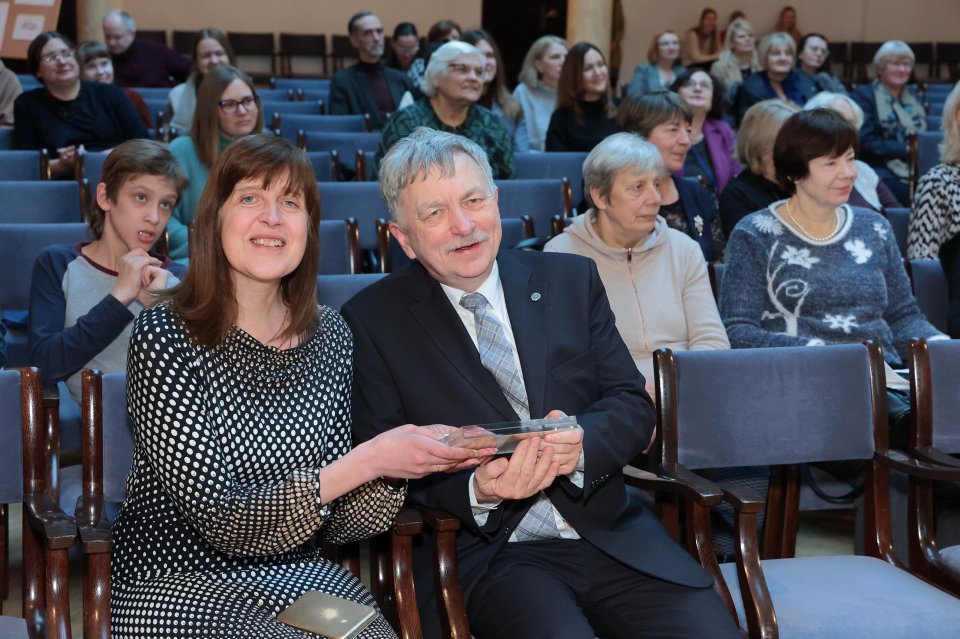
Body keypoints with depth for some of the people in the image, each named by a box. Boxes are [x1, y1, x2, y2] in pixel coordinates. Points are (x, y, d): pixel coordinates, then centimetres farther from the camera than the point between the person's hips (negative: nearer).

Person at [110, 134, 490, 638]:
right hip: (182, 590, -4)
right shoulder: (165, 337, -13)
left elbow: (338, 523, 5)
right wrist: (365, 461, -24)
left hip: (298, 579, 5)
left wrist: (393, 469, -15)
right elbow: (222, 521, -17)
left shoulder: (329, 334, 2)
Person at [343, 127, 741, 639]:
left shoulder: (572, 280, 11)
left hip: (610, 533, 3)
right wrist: (477, 491, -20)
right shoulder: (372, 323, 2)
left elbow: (633, 405, 7)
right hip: (480, 552, -3)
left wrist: (582, 444, -15)